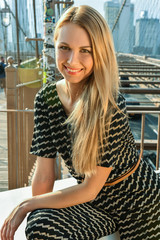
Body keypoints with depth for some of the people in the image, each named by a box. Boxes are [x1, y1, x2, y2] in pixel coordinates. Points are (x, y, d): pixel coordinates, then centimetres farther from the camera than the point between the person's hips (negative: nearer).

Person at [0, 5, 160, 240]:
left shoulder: (111, 105, -25)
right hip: (97, 204, 4)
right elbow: (44, 176, -6)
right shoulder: (46, 98, -9)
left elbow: (89, 189, -19)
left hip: (138, 206, -3)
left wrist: (26, 206, -12)